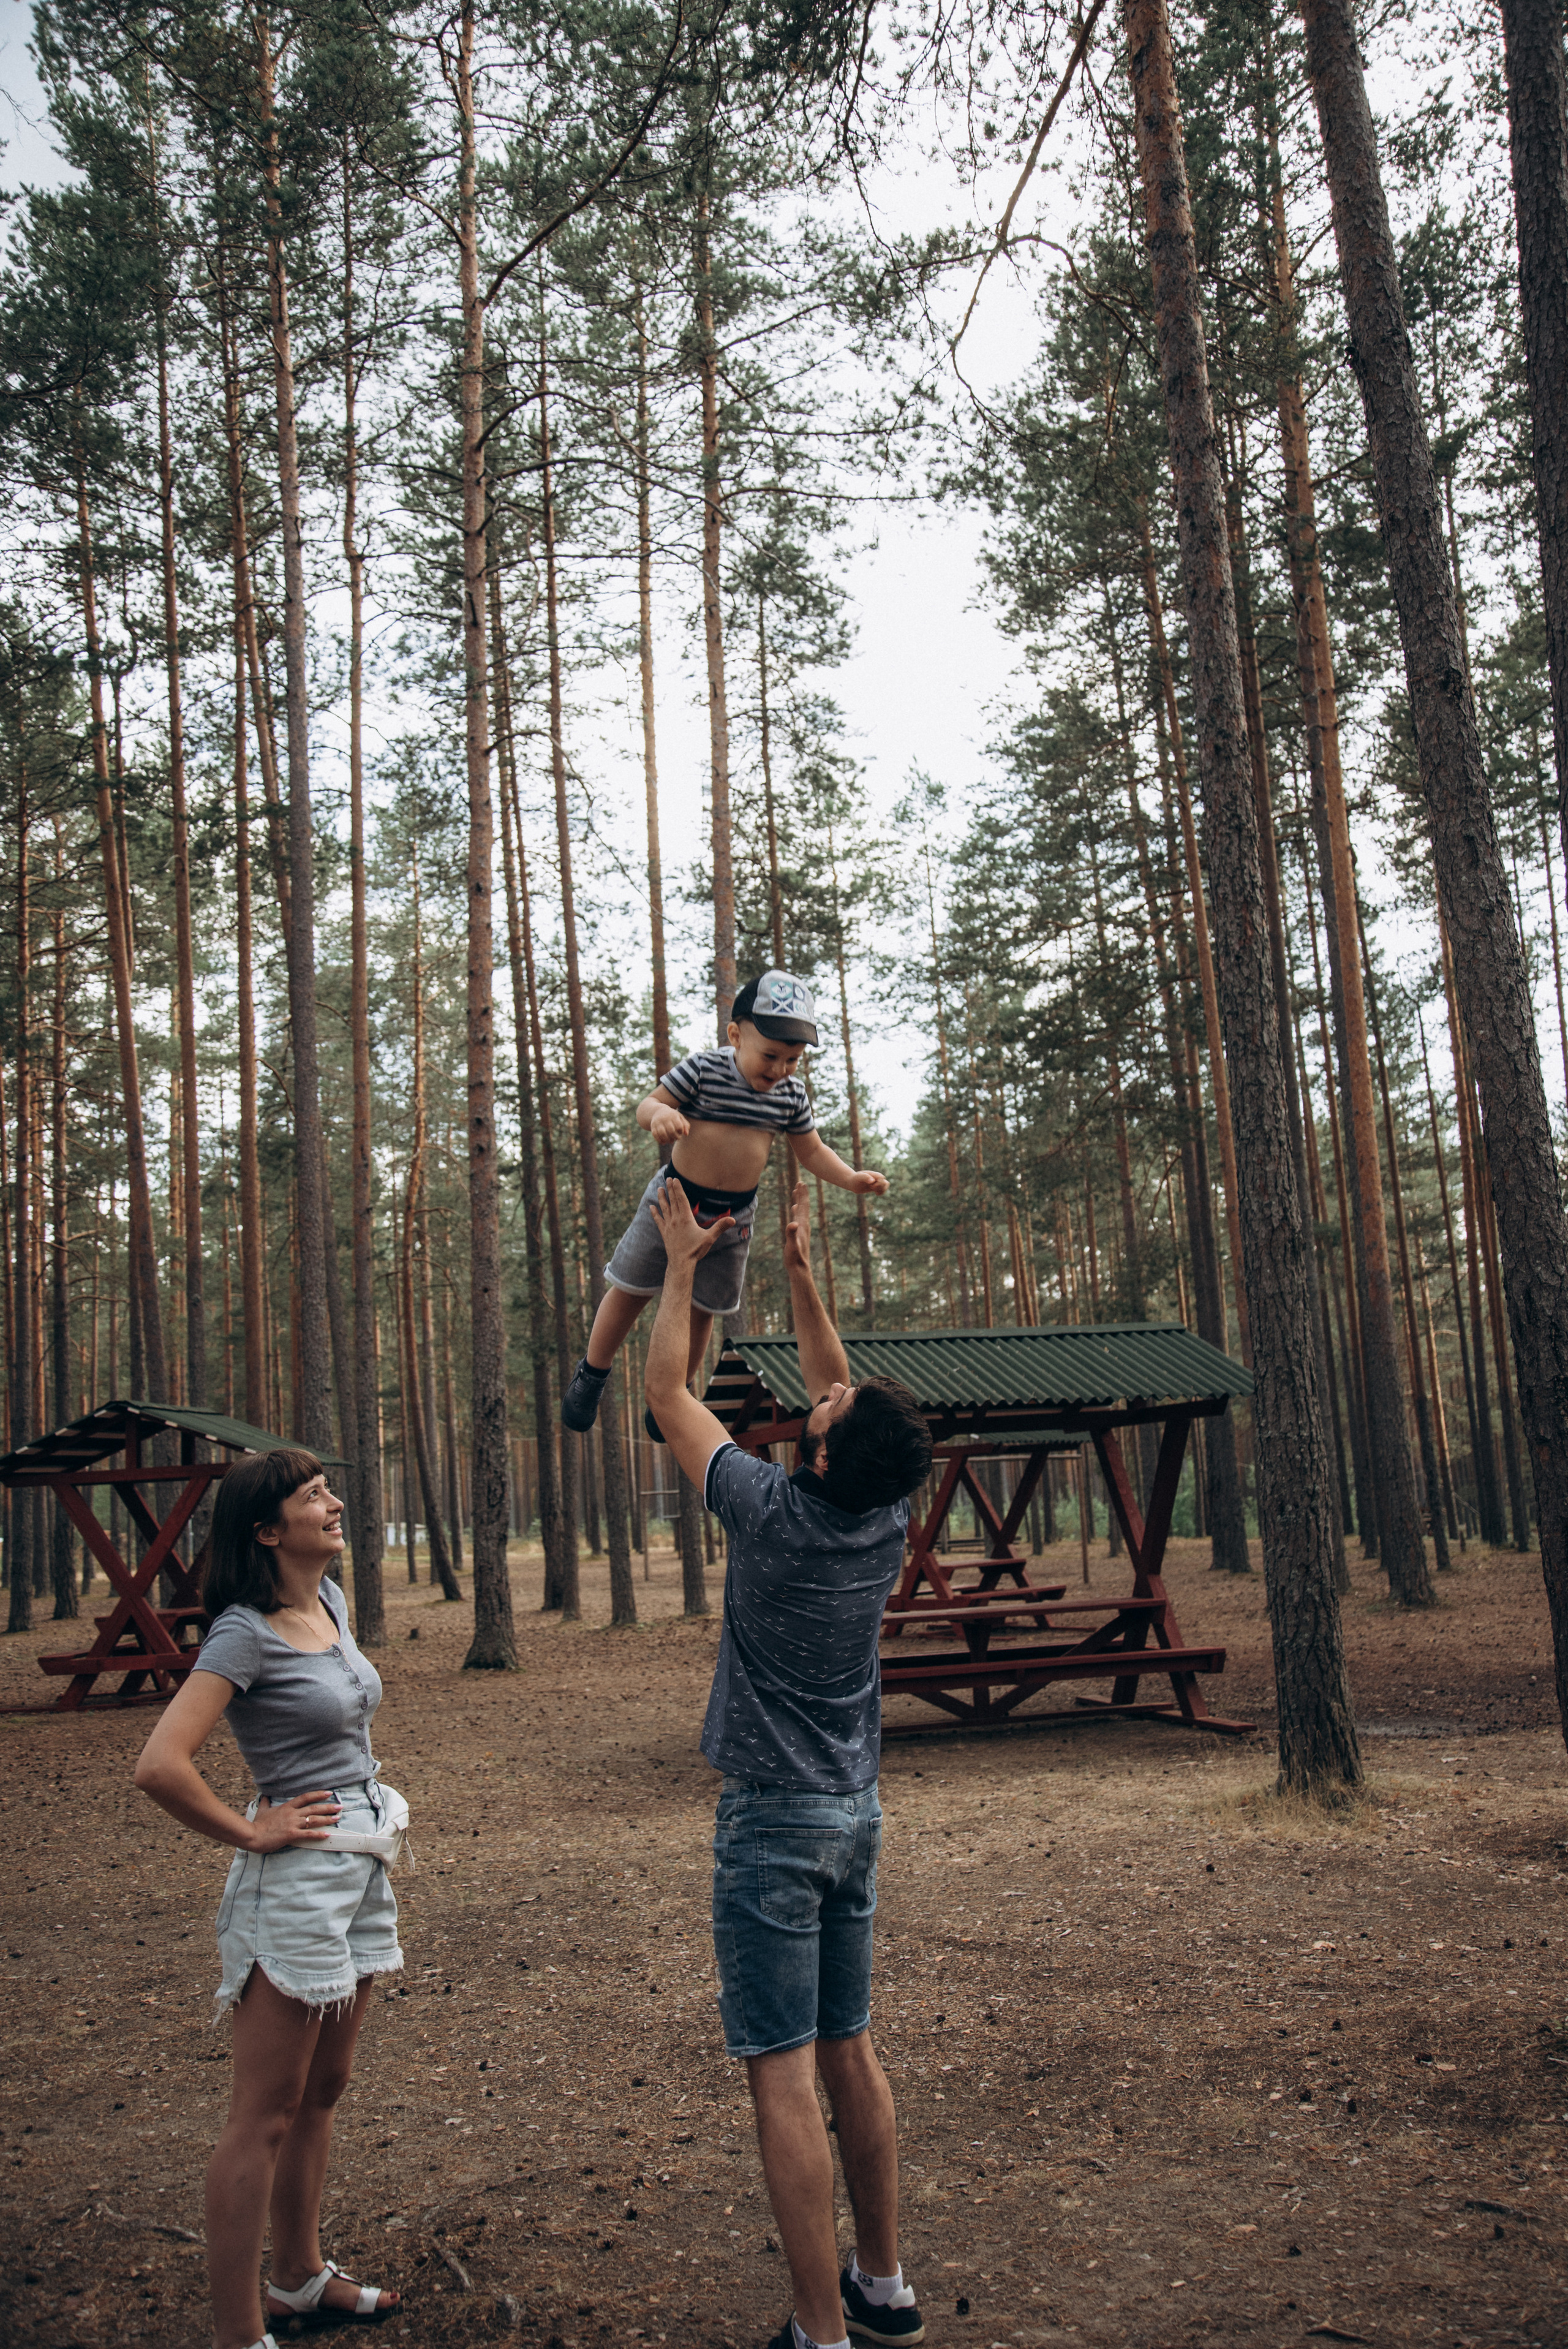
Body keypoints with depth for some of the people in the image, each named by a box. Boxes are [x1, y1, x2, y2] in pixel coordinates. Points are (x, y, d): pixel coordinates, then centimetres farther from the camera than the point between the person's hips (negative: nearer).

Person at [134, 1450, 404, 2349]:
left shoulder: (333, 1603, 7)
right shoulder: (246, 1633, -17)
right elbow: (161, 1766, -26)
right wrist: (251, 1834, -15)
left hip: (363, 1868, 8)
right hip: (299, 1879, -8)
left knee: (323, 2090, 20)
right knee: (265, 2116, 2)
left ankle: (302, 2277, 36)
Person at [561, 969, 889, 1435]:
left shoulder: (791, 1094, -5)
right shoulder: (702, 1070, -17)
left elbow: (811, 1151, 7)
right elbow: (646, 1105, -14)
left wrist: (851, 1178, -8)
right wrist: (659, 1114, -38)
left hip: (734, 1217, 3)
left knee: (700, 1311, 12)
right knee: (630, 1292, 8)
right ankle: (591, 1374, 33)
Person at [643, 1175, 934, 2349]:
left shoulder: (772, 1512, -19)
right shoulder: (889, 1521, -4)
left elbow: (670, 1392, -5)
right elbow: (841, 1390, 14)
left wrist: (684, 1263, 6)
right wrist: (802, 1273, 17)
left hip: (773, 1821, -7)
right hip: (857, 1812, 7)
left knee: (784, 2079, -2)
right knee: (851, 2052, 17)